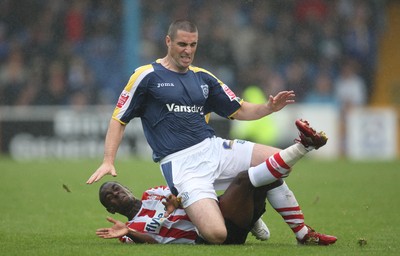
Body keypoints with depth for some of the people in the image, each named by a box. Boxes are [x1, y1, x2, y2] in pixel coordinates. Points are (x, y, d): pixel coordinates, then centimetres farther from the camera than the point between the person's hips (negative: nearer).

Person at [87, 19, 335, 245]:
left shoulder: (203, 77, 16)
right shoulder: (147, 76, 1)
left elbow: (240, 110, 20)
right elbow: (119, 119, 4)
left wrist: (269, 107, 0)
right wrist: (108, 161, -7)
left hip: (213, 148, 6)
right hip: (180, 163, -6)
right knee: (216, 235, -26)